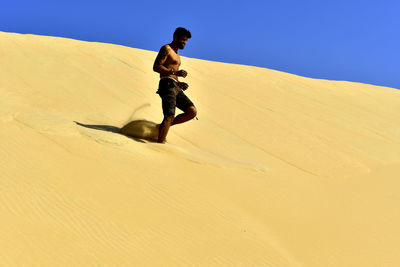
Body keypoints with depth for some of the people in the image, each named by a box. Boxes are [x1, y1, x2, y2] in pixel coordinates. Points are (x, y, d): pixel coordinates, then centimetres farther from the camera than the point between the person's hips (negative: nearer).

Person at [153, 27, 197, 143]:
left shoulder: (176, 54, 30)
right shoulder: (166, 49, 2)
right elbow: (156, 67, -12)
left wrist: (179, 83, 16)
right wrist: (176, 72, -18)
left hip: (176, 88, 8)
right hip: (167, 85, -8)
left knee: (192, 112, -4)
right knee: (170, 117, -19)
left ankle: (163, 126, 4)